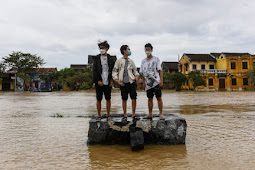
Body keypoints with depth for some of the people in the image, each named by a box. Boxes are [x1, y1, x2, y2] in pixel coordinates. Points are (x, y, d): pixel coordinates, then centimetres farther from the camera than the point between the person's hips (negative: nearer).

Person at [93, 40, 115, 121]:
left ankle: (108, 115, 17)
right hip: (99, 82, -1)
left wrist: (111, 80, -3)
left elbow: (113, 70, 8)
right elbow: (94, 70, -1)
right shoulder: (97, 58, 2)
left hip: (108, 82, 1)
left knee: (108, 99, 6)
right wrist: (98, 80, -9)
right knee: (99, 99, 3)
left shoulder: (110, 58, 6)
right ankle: (99, 116, 14)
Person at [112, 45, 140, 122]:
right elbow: (114, 72, 4)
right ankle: (125, 115, 14)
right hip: (123, 83, -2)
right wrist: (118, 82, -4)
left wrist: (136, 79, 4)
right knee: (124, 99, 3)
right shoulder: (119, 61, 2)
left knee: (134, 98, -2)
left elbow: (135, 71, 19)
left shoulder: (131, 61, 11)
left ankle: (133, 114, 9)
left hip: (131, 82, 2)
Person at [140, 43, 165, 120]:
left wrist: (161, 80, -11)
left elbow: (160, 70, -2)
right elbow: (142, 72, 15)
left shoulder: (156, 59, 3)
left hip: (156, 82, -4)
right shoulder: (143, 61, 14)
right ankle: (150, 114, 15)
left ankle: (161, 114, 0)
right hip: (148, 83, 4)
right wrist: (144, 82, 7)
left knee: (159, 98, -5)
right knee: (150, 99, 8)